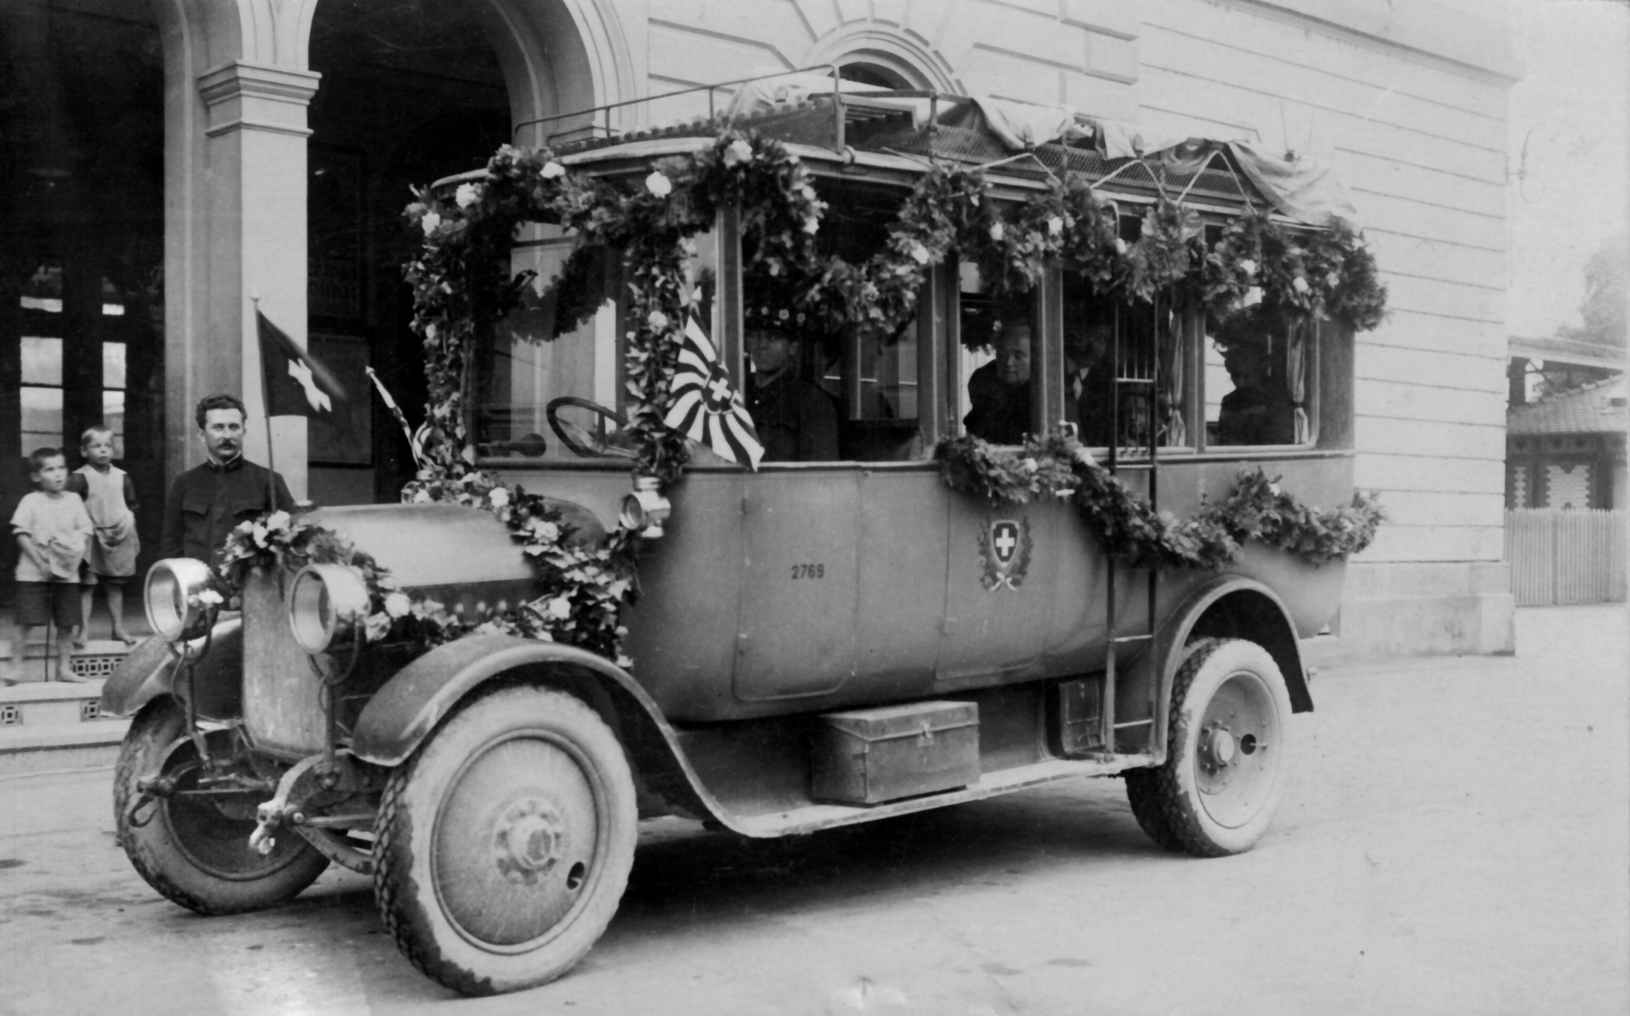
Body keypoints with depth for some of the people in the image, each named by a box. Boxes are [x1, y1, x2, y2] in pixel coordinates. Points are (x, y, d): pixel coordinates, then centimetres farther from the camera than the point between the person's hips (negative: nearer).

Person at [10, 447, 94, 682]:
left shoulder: (73, 500, 5)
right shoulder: (31, 501, -5)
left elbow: (86, 534, 6)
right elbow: (22, 535, -8)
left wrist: (77, 558, -7)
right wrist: (40, 563, -15)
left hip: (67, 573, 4)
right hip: (34, 574, -3)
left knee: (67, 624, 6)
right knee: (28, 623, -6)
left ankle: (64, 668, 17)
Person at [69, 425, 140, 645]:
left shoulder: (122, 477, 7)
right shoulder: (79, 478, -7)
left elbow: (131, 506, 14)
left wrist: (125, 525, 2)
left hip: (119, 538, 4)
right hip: (90, 539, -4)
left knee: (115, 585, 12)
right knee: (87, 585, -3)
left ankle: (119, 627, 18)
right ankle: (84, 629, 2)